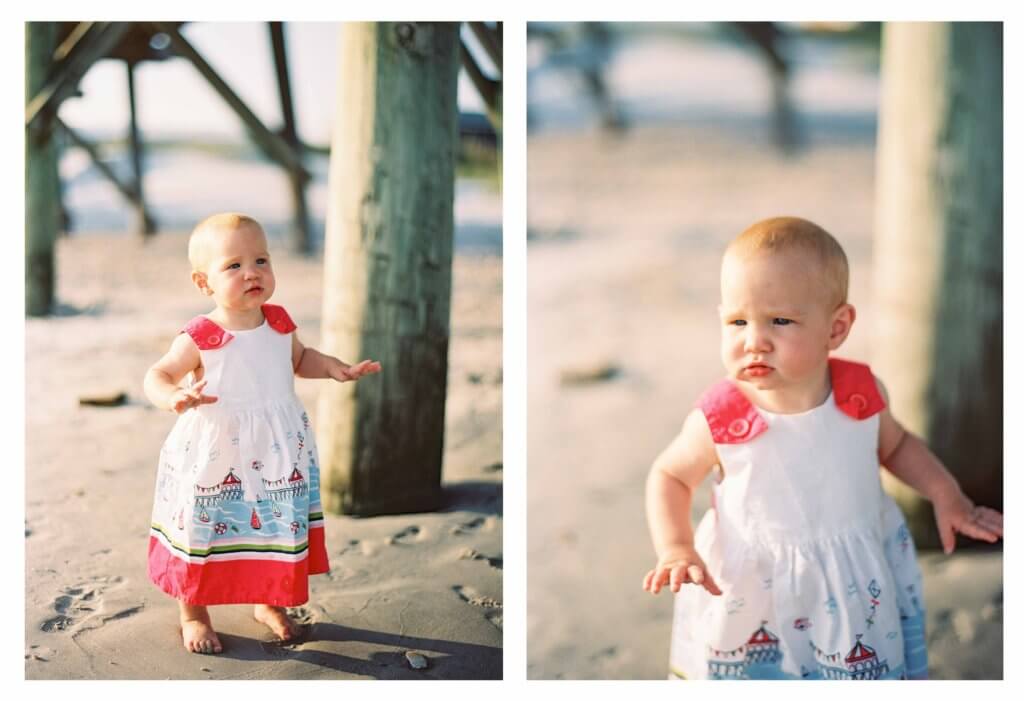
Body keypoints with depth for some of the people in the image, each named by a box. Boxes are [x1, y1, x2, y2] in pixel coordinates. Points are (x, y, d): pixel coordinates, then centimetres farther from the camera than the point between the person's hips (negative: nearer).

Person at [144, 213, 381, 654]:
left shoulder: (278, 323, -2)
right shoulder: (200, 337, -18)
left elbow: (300, 358, 17)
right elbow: (157, 375, -17)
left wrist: (336, 369, 1)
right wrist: (173, 396, -39)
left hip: (276, 457, 4)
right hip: (214, 458, -4)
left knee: (276, 531, 15)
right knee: (202, 533, 9)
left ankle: (268, 603, 38)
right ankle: (193, 614, 30)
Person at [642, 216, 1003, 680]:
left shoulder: (862, 395, -15)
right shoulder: (718, 421, -22)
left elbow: (895, 444, 8)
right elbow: (669, 476, -4)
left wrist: (946, 495, -3)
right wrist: (675, 550, -18)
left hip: (857, 588, 2)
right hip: (751, 594, -2)